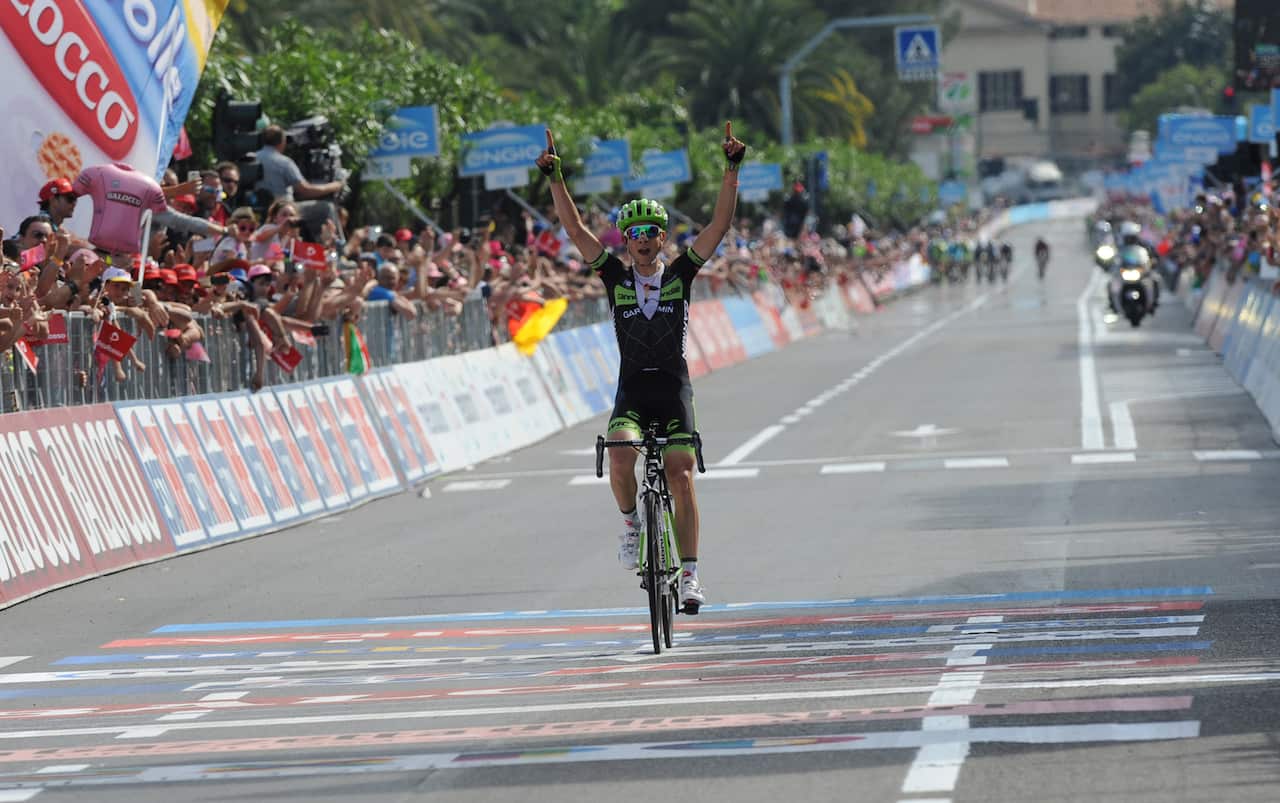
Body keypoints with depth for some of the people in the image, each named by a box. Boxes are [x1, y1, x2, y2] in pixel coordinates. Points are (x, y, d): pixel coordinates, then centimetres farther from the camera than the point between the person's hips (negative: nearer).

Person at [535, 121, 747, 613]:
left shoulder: (681, 274, 3)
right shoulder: (616, 277, 4)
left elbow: (721, 223, -4)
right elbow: (574, 229, -2)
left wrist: (732, 169, -13)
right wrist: (555, 179, -12)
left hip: (674, 387, 0)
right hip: (631, 387, 0)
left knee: (681, 478, -8)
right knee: (620, 457, -26)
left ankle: (689, 574, -1)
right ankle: (631, 522, 2)